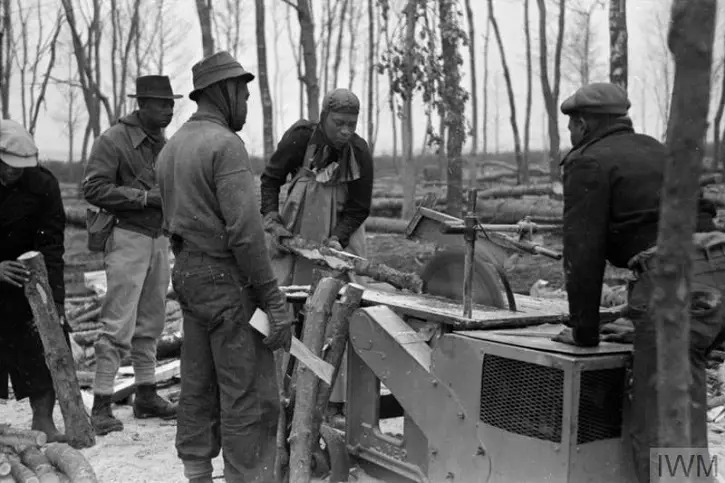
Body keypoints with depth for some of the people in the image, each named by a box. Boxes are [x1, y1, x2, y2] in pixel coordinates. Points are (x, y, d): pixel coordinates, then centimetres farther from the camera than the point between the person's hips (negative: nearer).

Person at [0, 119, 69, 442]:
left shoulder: (43, 184, -15)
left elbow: (51, 244, -16)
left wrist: (53, 297, -23)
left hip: (27, 272, 1)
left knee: (43, 344, -6)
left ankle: (43, 421, 3)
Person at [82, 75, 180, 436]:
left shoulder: (161, 141, 13)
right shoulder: (113, 140, -9)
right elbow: (94, 189, -16)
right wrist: (145, 197, -17)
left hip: (158, 238, 7)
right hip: (127, 237, -7)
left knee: (150, 324, 13)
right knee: (118, 326, -7)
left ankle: (147, 396, 24)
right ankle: (102, 405, -1)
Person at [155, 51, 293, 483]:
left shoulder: (173, 145, 14)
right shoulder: (225, 144, -14)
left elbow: (175, 219, 15)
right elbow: (245, 230, -20)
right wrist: (274, 299, -18)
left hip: (186, 270, 9)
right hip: (226, 278, -9)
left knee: (200, 384, 16)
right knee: (250, 394, -4)